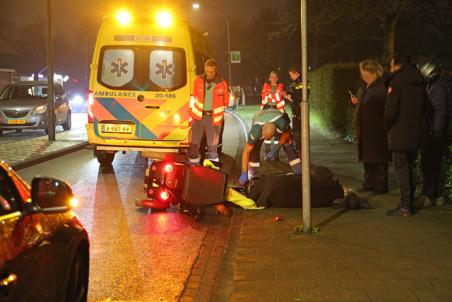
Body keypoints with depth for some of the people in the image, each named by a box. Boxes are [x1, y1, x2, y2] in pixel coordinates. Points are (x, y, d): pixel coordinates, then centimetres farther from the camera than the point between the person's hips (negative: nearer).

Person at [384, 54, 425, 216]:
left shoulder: (396, 82, -12)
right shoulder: (417, 83, 12)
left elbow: (391, 109, -17)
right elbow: (422, 107, 15)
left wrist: (387, 125, -2)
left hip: (400, 132, -8)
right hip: (415, 131, 8)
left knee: (401, 168, -6)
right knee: (411, 167, 14)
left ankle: (405, 206, -8)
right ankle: (410, 202, 20)